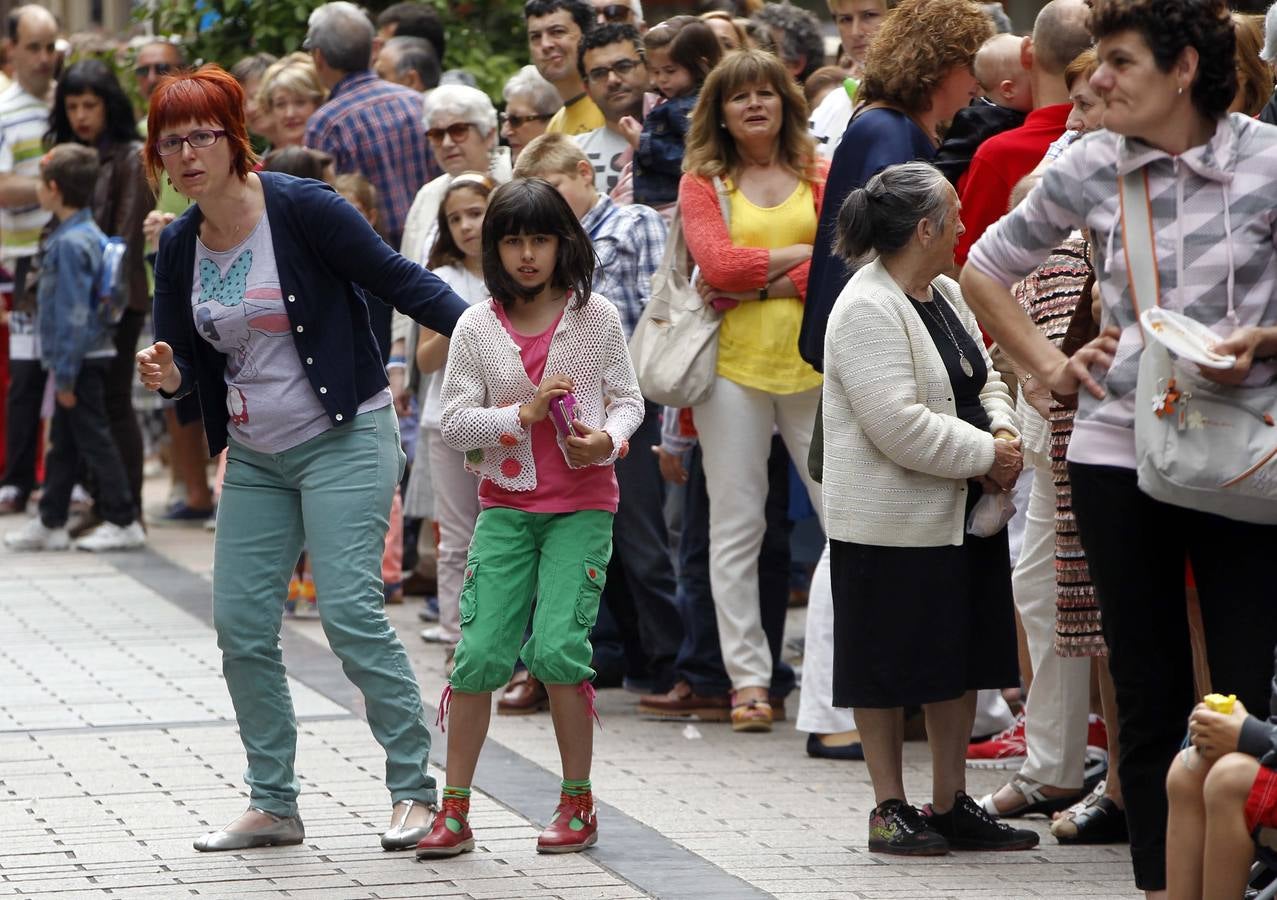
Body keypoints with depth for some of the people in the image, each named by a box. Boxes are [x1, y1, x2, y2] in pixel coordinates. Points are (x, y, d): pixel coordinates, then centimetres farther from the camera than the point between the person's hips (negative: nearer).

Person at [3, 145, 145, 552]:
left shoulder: (70, 243, -20)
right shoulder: (89, 235, 11)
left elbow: (73, 315, -22)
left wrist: (65, 374, -19)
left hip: (82, 360, -10)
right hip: (88, 356, 10)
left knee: (93, 439, -3)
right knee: (63, 443, 14)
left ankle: (123, 522, 2)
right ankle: (50, 523, 21)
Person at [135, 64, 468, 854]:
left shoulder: (300, 209, -13)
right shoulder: (180, 247, 5)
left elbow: (398, 279, -11)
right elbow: (185, 357, 13)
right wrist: (167, 376, -10)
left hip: (346, 439, -7)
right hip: (255, 456, 7)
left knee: (351, 611, -15)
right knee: (241, 624, 1)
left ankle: (417, 790, -6)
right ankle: (274, 805, 12)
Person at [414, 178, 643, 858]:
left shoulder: (595, 316, 1)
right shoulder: (476, 327, 2)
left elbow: (628, 400, 5)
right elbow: (454, 423, -1)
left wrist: (608, 439, -16)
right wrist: (524, 413, -15)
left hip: (582, 504, -2)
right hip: (506, 505, 2)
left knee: (556, 644, -14)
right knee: (480, 650, -5)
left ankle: (578, 805, 1)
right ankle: (454, 812, 4)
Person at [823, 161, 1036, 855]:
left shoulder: (944, 294, 11)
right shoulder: (867, 310, -18)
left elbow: (984, 378, 19)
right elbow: (899, 425, -25)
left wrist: (1003, 433, -3)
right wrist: (985, 456, -18)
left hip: (964, 512, 9)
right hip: (892, 525, -9)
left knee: (962, 659, 12)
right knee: (887, 667, 1)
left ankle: (951, 804, 20)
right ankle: (889, 810, 10)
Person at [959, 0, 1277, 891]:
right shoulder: (1090, 168, 3)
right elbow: (986, 269, 18)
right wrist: (1052, 366, 9)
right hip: (1119, 452, 2)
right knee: (1149, 697, 8)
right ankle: (1158, 882, 15)